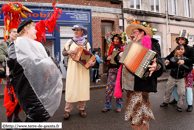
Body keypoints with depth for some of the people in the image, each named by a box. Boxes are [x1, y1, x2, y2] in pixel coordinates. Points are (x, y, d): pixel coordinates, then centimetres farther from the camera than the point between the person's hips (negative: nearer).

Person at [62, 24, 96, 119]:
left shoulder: (86, 43, 9)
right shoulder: (70, 42, 9)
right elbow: (63, 53, 11)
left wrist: (92, 62, -14)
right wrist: (68, 52, -10)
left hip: (83, 68, 1)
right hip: (72, 68, -1)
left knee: (83, 88, 2)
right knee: (71, 88, -4)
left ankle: (81, 109, 16)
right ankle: (67, 110, 6)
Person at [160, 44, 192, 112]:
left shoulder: (185, 59, -9)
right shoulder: (172, 59, -7)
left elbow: (189, 69, -15)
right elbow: (169, 67, 7)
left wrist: (182, 65, -28)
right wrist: (167, 64, -14)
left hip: (181, 79, -1)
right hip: (172, 78, 2)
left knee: (181, 93, -1)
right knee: (168, 91, 14)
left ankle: (179, 106, 18)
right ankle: (165, 102, 34)